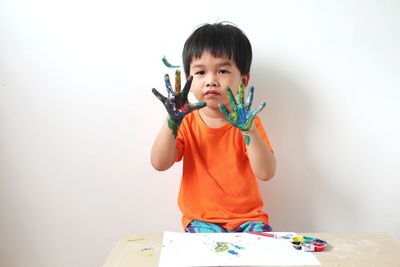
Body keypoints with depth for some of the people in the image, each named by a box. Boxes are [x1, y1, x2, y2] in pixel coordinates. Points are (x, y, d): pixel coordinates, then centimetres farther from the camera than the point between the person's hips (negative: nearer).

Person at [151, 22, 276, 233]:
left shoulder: (247, 121, -3)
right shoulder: (187, 122, 0)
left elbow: (266, 173, -16)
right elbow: (159, 164, -13)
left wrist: (248, 130, -30)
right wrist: (172, 121, -25)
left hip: (248, 217, 1)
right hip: (201, 219, 0)